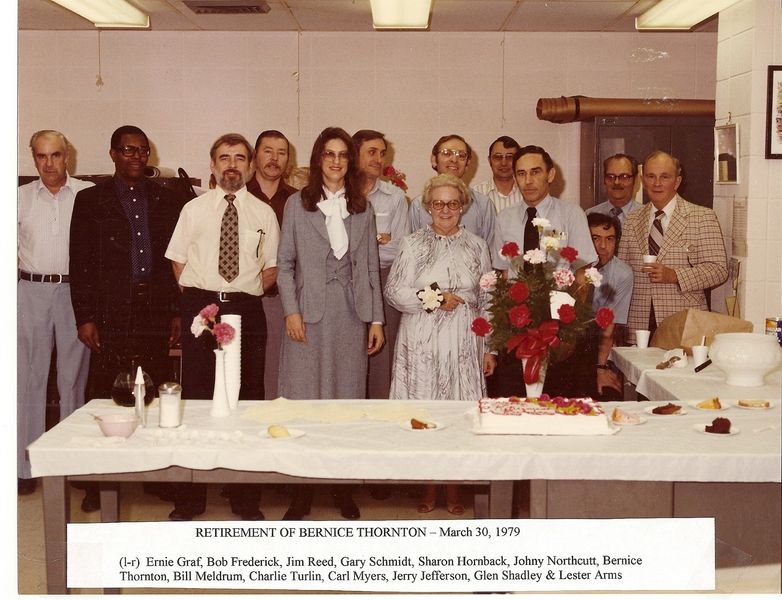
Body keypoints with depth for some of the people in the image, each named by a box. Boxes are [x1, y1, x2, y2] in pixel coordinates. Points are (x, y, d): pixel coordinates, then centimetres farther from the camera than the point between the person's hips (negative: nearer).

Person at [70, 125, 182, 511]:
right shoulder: (91, 200, 6)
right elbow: (80, 262, 2)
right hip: (111, 315, -2)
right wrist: (85, 317, -4)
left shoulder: (165, 200, 13)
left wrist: (177, 312, 7)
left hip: (155, 314, 2)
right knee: (106, 396, -1)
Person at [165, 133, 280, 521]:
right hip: (199, 306, 0)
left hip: (246, 310, 0)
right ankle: (189, 500, 11)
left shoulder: (264, 213, 7)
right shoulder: (194, 209, 7)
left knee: (247, 397, 4)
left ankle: (246, 500, 14)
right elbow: (178, 263, 9)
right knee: (195, 395, 1)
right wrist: (201, 300, 2)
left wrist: (243, 296, 3)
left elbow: (271, 270, 12)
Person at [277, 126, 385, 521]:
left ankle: (343, 490, 13)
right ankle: (301, 494, 5)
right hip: (308, 314, -2)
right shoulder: (297, 205, 5)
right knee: (303, 399, -2)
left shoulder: (363, 210, 11)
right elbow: (285, 263, 4)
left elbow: (370, 267, 11)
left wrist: (376, 319, 6)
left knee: (348, 399, 4)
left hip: (351, 315, 2)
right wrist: (291, 311, -6)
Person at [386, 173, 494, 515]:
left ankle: (453, 489, 11)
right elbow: (393, 291, 0)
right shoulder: (412, 245, 6)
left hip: (463, 346, 1)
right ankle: (428, 489, 11)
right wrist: (431, 299, -12)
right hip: (420, 345, -1)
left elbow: (488, 301, 10)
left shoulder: (477, 247, 10)